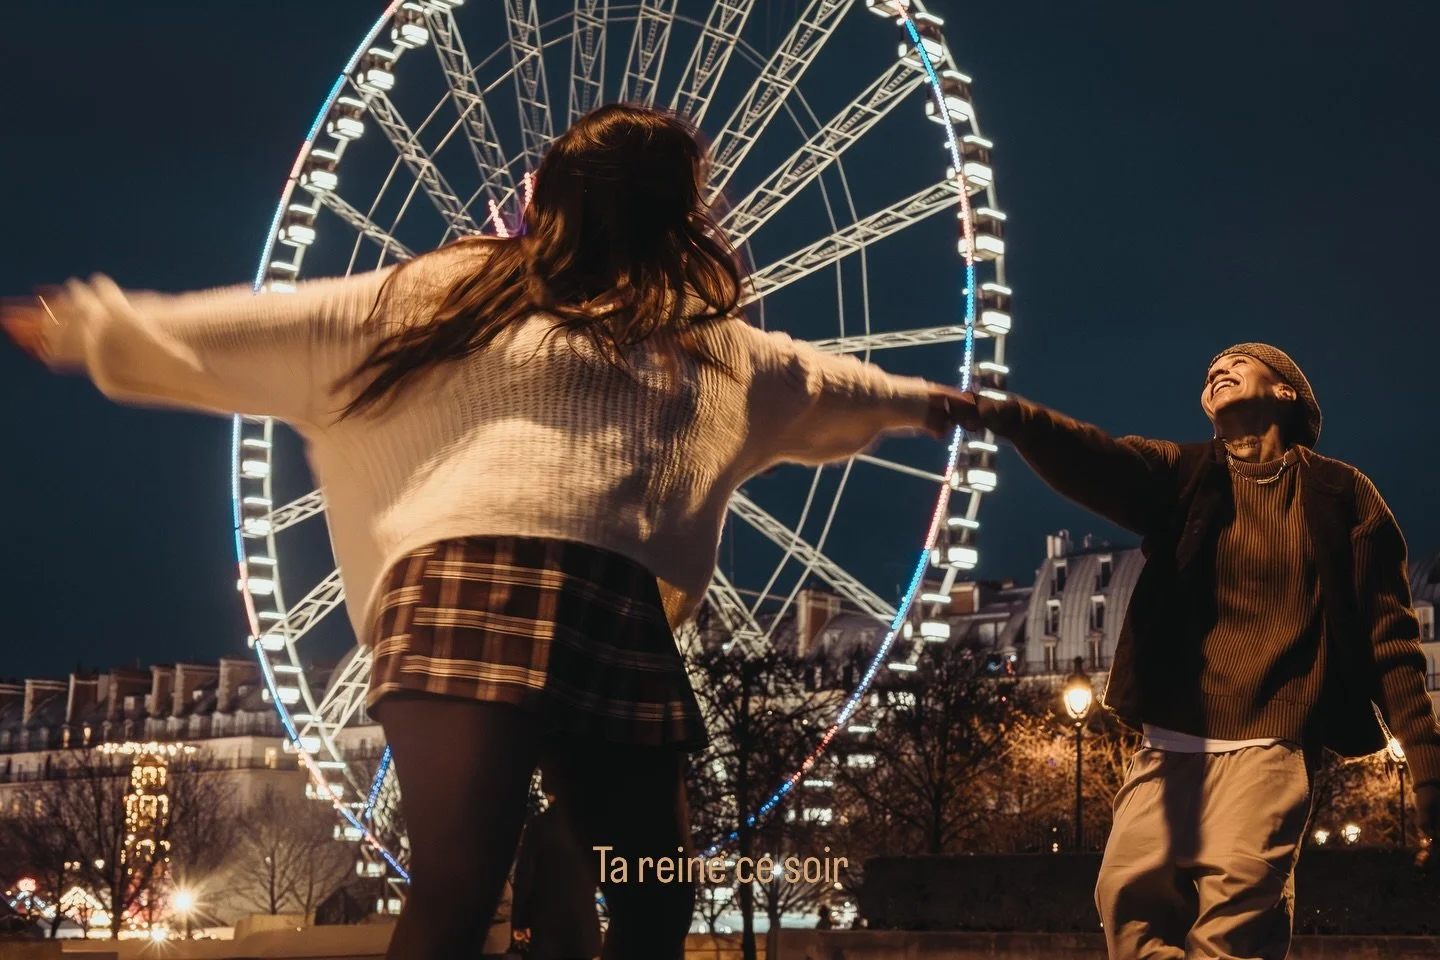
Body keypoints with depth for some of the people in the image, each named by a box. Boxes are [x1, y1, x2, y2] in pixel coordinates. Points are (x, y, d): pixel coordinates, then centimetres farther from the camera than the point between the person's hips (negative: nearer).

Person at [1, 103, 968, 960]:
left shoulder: (698, 339, 29)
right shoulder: (465, 291, 11)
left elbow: (810, 381, 46)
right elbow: (278, 328, 11)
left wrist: (913, 398, 58)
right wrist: (89, 328, 10)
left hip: (623, 623, 7)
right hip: (480, 593, -7)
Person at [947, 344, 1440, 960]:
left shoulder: (1342, 493, 8)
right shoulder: (1182, 474, 11)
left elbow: (1388, 633, 6)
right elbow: (1091, 462, -10)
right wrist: (1007, 417, -33)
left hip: (1271, 740, -3)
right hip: (1172, 739, 3)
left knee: (1237, 892, -21)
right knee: (1130, 889, -8)